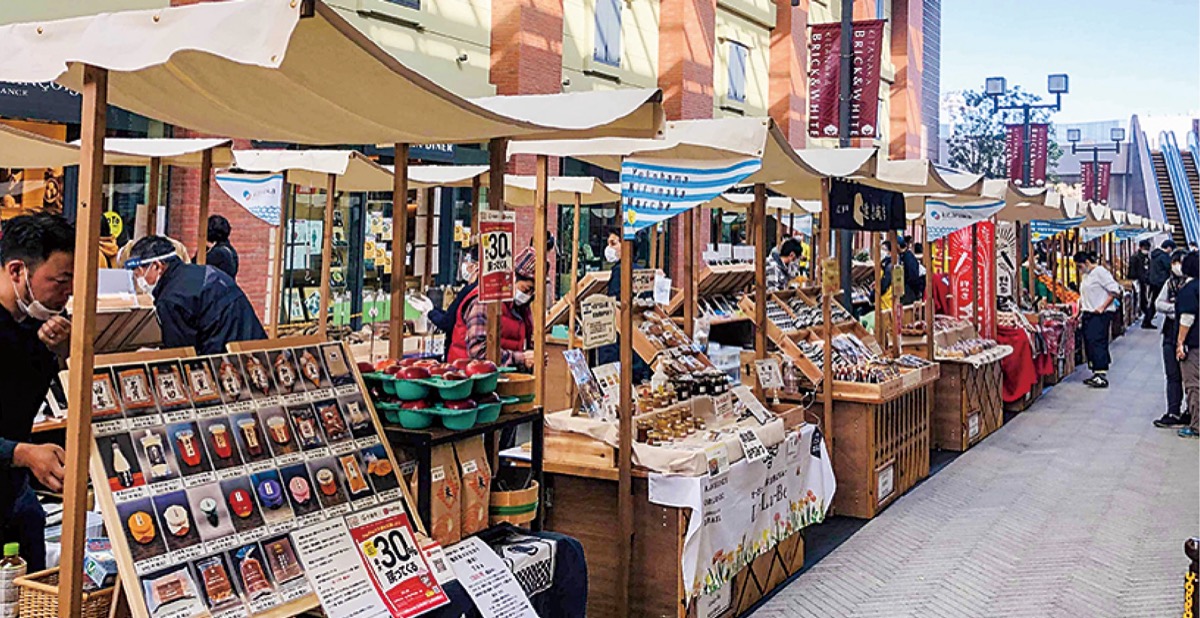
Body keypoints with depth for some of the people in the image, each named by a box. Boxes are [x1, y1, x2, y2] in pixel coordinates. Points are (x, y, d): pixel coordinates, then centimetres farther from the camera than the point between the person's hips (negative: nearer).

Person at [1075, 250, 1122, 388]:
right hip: (1088, 314, 9)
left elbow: (1115, 290, -15)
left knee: (1097, 342, -14)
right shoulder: (1085, 275, 18)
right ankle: (1096, 374, 16)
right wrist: (1078, 312, 19)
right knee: (1089, 343, 8)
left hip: (1100, 314, -9)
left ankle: (1102, 376, -15)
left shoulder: (1100, 272, -10)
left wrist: (1103, 307, -18)